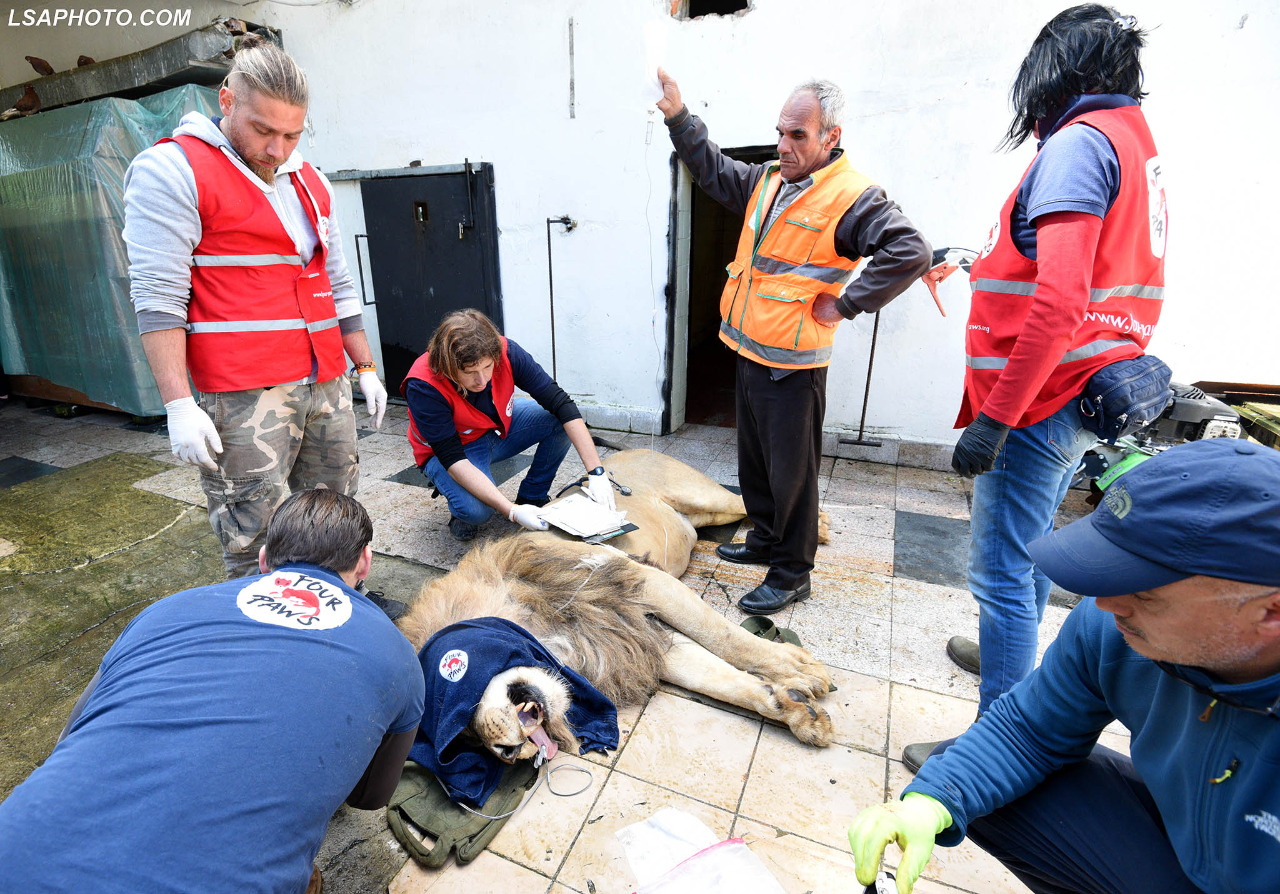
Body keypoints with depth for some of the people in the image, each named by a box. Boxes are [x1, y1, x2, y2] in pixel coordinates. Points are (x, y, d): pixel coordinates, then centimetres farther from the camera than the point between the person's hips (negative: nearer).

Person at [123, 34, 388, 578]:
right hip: (244, 398, -6)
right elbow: (158, 298, -9)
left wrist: (365, 368, 18)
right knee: (257, 549, -3)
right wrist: (179, 405, -15)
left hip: (327, 385, 6)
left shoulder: (308, 181, 18)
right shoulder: (171, 171, -3)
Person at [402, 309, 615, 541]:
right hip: (444, 451, -4)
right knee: (476, 509, -34)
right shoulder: (423, 386, -34)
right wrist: (512, 512, -43)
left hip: (499, 426, 4)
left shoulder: (506, 353, -27)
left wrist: (597, 473, -32)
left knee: (561, 418, -20)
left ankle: (531, 499, -2)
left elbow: (561, 403, -25)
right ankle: (461, 513, 5)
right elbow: (452, 458, -34)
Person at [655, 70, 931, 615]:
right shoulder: (768, 180, 12)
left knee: (791, 472, 2)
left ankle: (792, 573, 18)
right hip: (749, 353, 9)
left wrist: (845, 304, -20)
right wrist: (678, 118, 12)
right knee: (754, 460, 20)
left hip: (793, 366, -8)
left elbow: (910, 252, -22)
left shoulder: (851, 196, -13)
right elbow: (713, 171, 22)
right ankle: (765, 541, 39)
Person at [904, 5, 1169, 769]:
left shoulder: (1079, 143, -13)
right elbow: (1099, 283, 20)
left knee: (1002, 571, -4)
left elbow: (1059, 300, -25)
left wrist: (993, 418, -24)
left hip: (1041, 404, -10)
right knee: (1033, 542, 24)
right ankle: (1010, 657, 44)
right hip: (1089, 396, 10)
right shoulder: (1138, 142, 16)